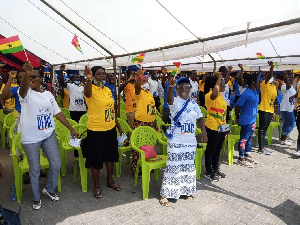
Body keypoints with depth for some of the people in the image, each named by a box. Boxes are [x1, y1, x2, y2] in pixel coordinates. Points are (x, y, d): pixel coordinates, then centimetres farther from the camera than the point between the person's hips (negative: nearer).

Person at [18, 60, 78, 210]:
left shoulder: (48, 95, 7)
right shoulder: (26, 93, -6)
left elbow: (58, 113, 10)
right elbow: (23, 88, -31)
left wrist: (71, 129, 7)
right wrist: (26, 73, -52)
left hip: (48, 135, 4)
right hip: (30, 138, -4)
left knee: (56, 165, 8)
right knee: (35, 169, 9)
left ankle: (49, 189, 35)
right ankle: (36, 198, 31)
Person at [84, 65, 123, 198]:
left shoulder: (108, 90, 9)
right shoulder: (91, 88, -11)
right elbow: (88, 93, -37)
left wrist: (118, 126, 18)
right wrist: (88, 79, -55)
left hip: (111, 129, 7)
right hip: (96, 130, -7)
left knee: (111, 155, 18)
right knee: (96, 159, 6)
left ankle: (110, 181, 38)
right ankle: (96, 186, 25)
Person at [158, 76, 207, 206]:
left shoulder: (194, 104, 9)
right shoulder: (175, 101, -7)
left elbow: (200, 118, 16)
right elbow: (169, 98, -31)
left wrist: (203, 132, 2)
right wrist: (171, 86, -50)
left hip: (191, 141, 6)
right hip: (176, 141, -5)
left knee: (189, 166, 16)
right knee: (173, 166, -3)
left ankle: (187, 190, 34)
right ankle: (164, 194, 11)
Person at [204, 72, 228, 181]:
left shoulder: (220, 95, 14)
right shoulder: (209, 95, -16)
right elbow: (215, 94, -43)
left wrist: (225, 127, 22)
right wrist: (218, 78, -28)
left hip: (221, 127, 9)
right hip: (213, 127, -9)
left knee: (218, 149, 18)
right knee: (211, 149, 3)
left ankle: (215, 169, 33)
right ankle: (208, 172, 17)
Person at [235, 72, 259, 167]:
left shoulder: (255, 91, 7)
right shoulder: (246, 93, -20)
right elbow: (238, 106, -18)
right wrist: (238, 118, -5)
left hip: (253, 119, 9)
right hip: (246, 120, -9)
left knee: (249, 138, 19)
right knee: (244, 139, 1)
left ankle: (247, 155, 35)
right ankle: (241, 159, 12)